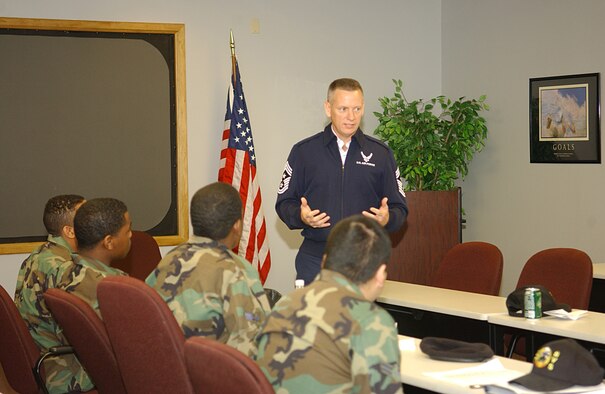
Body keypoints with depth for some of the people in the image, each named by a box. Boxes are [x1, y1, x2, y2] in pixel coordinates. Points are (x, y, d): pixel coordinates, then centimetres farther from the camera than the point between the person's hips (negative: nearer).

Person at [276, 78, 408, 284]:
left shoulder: (380, 153, 8)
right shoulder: (303, 151, 5)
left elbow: (399, 208, 9)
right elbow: (284, 203, 6)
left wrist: (387, 219, -13)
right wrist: (301, 216, -15)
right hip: (314, 261, -1)